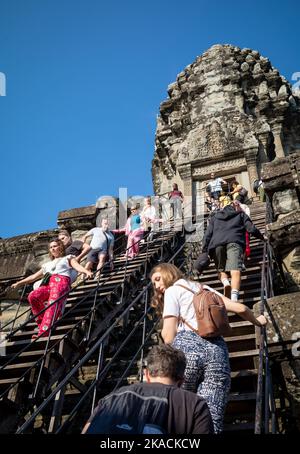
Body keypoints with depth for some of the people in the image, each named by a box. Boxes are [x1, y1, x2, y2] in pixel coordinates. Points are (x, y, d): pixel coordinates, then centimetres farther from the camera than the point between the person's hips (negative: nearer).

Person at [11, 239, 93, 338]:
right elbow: (34, 276, 39)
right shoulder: (47, 264, 39)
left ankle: (44, 332, -50)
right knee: (32, 296, -28)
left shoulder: (68, 258, 25)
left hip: (62, 281, -4)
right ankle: (42, 323, -19)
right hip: (48, 284, 5)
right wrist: (19, 283, 33)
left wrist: (87, 272, -17)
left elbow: (77, 266, 5)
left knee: (53, 302, -34)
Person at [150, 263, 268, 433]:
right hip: (217, 351, 5)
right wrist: (257, 321, 42)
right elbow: (240, 308, 23)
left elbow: (169, 337, 3)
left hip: (187, 347, -4)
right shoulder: (205, 289, 30)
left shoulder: (173, 290, 13)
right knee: (212, 422, -2)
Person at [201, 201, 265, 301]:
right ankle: (234, 298, -35)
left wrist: (204, 251, 18)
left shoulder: (215, 217, 33)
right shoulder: (241, 214, 28)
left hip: (216, 244, 2)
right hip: (234, 242, -2)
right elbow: (251, 229, 16)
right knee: (235, 271, -15)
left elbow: (207, 235, 22)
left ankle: (225, 282, -17)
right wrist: (262, 237, 33)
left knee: (221, 269, 16)